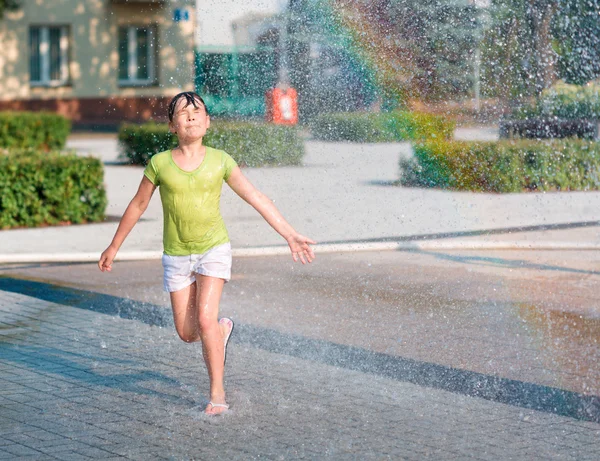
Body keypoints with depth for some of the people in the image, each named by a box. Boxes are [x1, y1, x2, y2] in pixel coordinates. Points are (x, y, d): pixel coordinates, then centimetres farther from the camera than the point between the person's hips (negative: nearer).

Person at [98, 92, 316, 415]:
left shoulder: (219, 161, -6)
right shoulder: (159, 164, -6)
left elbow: (256, 198, -6)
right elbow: (138, 205, 6)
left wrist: (290, 235, -12)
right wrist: (114, 247, 13)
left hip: (214, 248, -2)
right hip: (176, 255, 2)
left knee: (205, 319, -17)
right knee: (187, 333, 3)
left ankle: (217, 392, -2)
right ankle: (222, 330, 38)